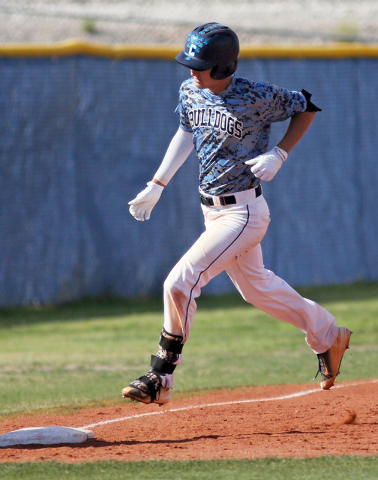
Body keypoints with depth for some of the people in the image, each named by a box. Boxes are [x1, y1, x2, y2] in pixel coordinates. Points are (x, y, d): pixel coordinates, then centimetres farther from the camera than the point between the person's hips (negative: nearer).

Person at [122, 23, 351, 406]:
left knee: (180, 282, -16)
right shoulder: (191, 92, -2)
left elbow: (307, 106, -4)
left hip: (244, 212, -8)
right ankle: (327, 337, 42)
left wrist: (279, 155, -15)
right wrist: (156, 186, 14)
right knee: (255, 286, 22)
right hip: (213, 211, 8)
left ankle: (160, 378, -7)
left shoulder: (257, 97, -20)